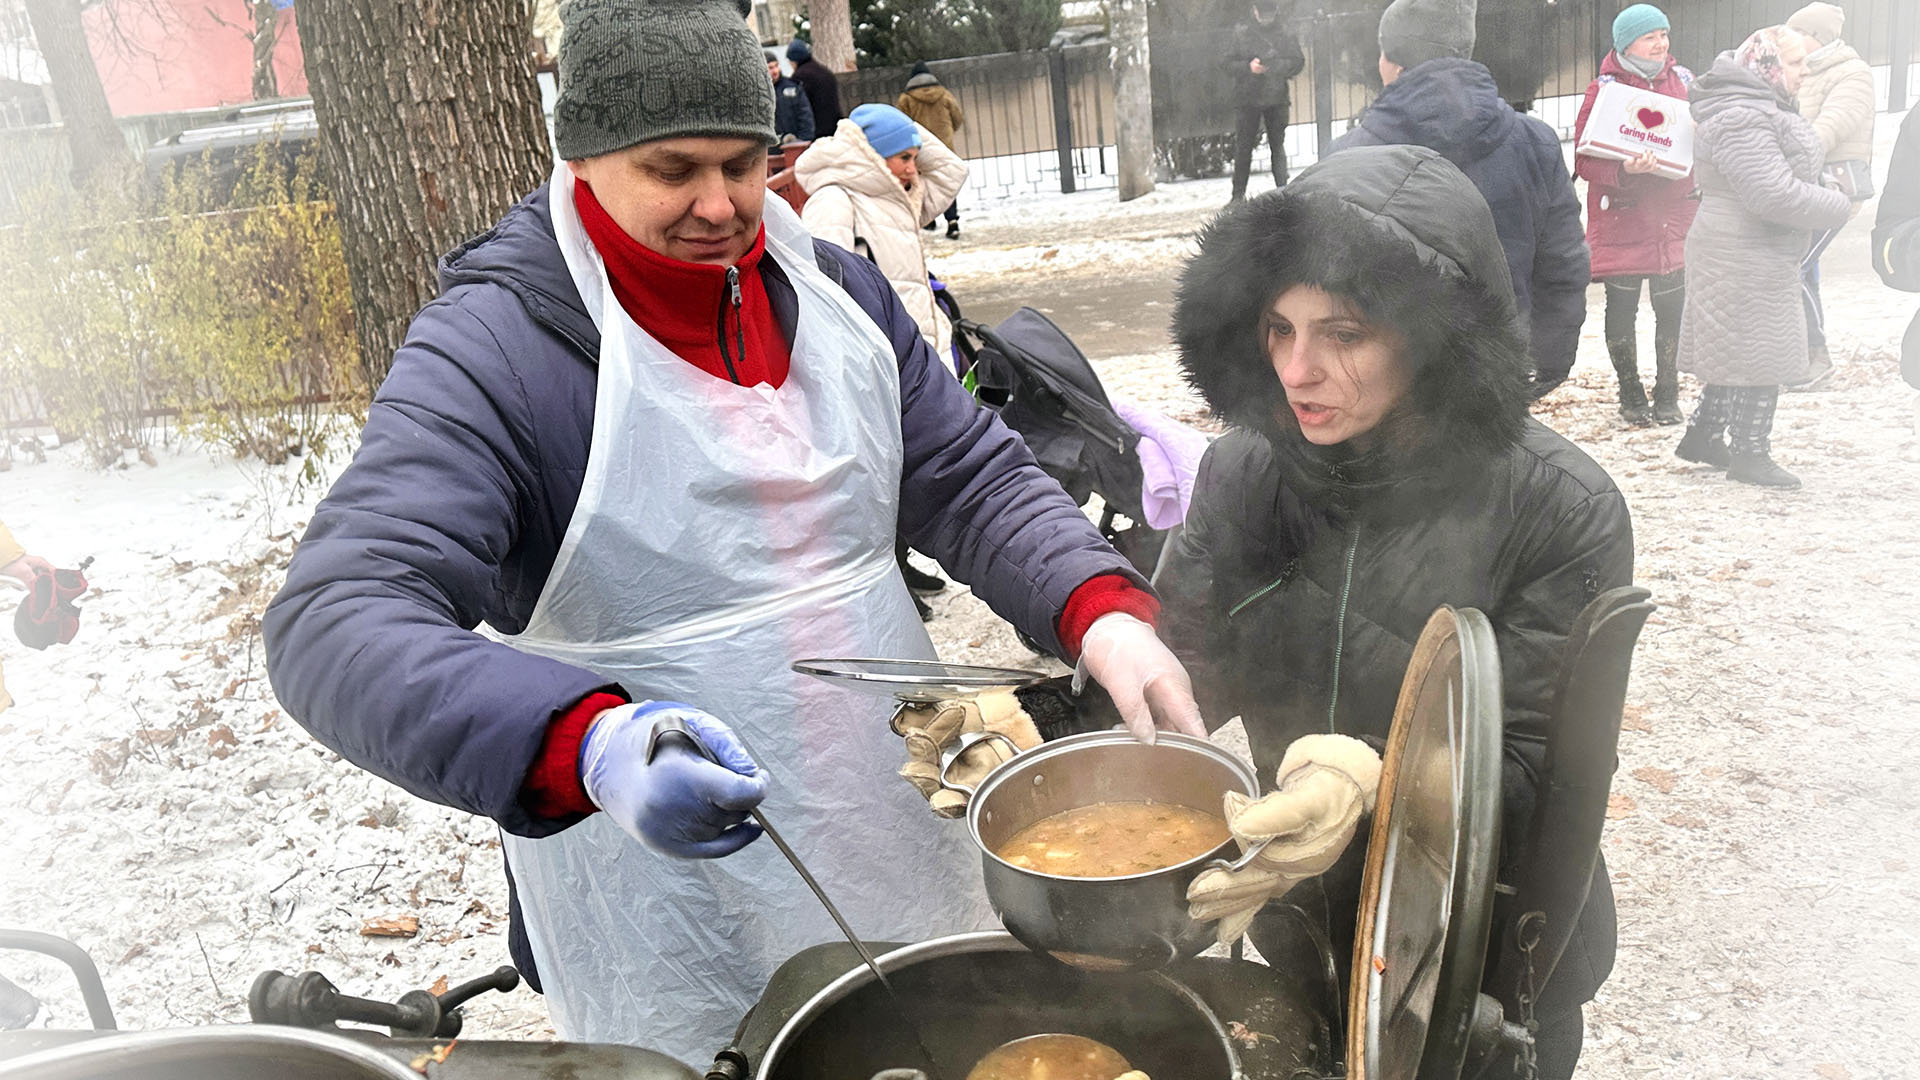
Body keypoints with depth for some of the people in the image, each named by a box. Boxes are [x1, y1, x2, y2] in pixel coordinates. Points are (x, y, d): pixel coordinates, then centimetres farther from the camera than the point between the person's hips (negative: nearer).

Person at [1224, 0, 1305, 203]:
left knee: (1278, 146, 4)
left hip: (1276, 98, 1)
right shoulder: (1241, 32, 1)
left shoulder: (1285, 33, 4)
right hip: (1247, 100, -1)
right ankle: (1238, 194, 8)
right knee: (1243, 147, 2)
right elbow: (1229, 64, 0)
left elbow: (1298, 61, 3)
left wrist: (1278, 66, -16)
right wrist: (1248, 66, -19)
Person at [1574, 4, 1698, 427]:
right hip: (1622, 220, -3)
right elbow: (1586, 159, -9)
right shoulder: (1603, 89, -5)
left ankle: (1667, 396, 20)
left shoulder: (1682, 80, 8)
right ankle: (1631, 396, 20)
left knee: (1671, 309, 7)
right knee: (1621, 309, 5)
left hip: (1674, 216, 4)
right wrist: (1623, 171, -26)